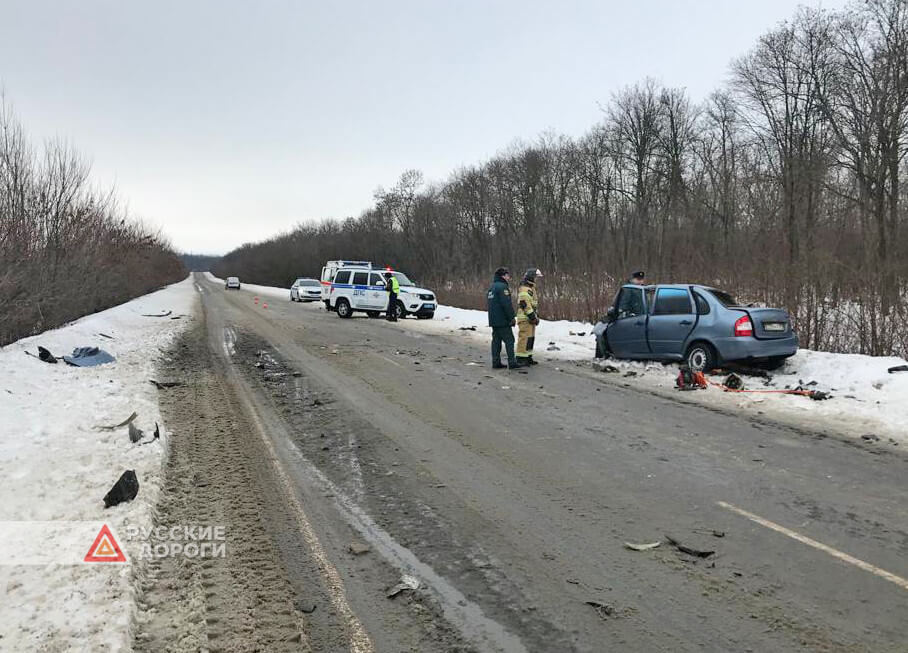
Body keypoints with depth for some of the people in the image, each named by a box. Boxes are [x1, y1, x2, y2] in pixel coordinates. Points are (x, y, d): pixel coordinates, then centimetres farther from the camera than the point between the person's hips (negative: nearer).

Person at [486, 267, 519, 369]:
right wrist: (512, 318, -14)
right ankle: (512, 362, -6)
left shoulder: (491, 288, 17)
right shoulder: (502, 287, -14)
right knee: (509, 340, -4)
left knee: (496, 340, 11)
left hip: (493, 320, 9)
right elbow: (507, 304, -21)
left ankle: (496, 362, 11)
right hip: (503, 320, -9)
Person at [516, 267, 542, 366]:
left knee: (531, 338, 14)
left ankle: (528, 357, 21)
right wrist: (533, 317, -20)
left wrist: (536, 316, 19)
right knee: (525, 338, -11)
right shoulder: (524, 289, -16)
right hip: (525, 318, -11)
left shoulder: (531, 288, 19)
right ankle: (520, 359, -10)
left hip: (530, 318, 11)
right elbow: (525, 305, -22)